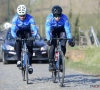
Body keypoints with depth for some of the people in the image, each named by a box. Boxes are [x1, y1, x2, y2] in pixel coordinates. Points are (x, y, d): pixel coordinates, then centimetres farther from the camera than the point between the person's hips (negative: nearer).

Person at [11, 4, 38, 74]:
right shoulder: (15, 19, -29)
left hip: (27, 32, 0)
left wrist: (33, 36, -54)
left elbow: (35, 29, -34)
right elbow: (13, 30, -35)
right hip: (19, 32, 0)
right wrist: (15, 37, -54)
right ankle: (19, 60, -21)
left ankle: (30, 64, -4)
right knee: (18, 43, -27)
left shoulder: (30, 18, -31)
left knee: (30, 46, -15)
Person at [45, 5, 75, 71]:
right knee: (53, 45, -20)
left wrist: (70, 39, -46)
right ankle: (51, 63, -13)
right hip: (53, 30, -1)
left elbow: (68, 29, -35)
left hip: (61, 30, 1)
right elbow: (47, 30, -39)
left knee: (63, 45, -18)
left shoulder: (64, 18, -32)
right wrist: (48, 39, -53)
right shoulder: (49, 18, -33)